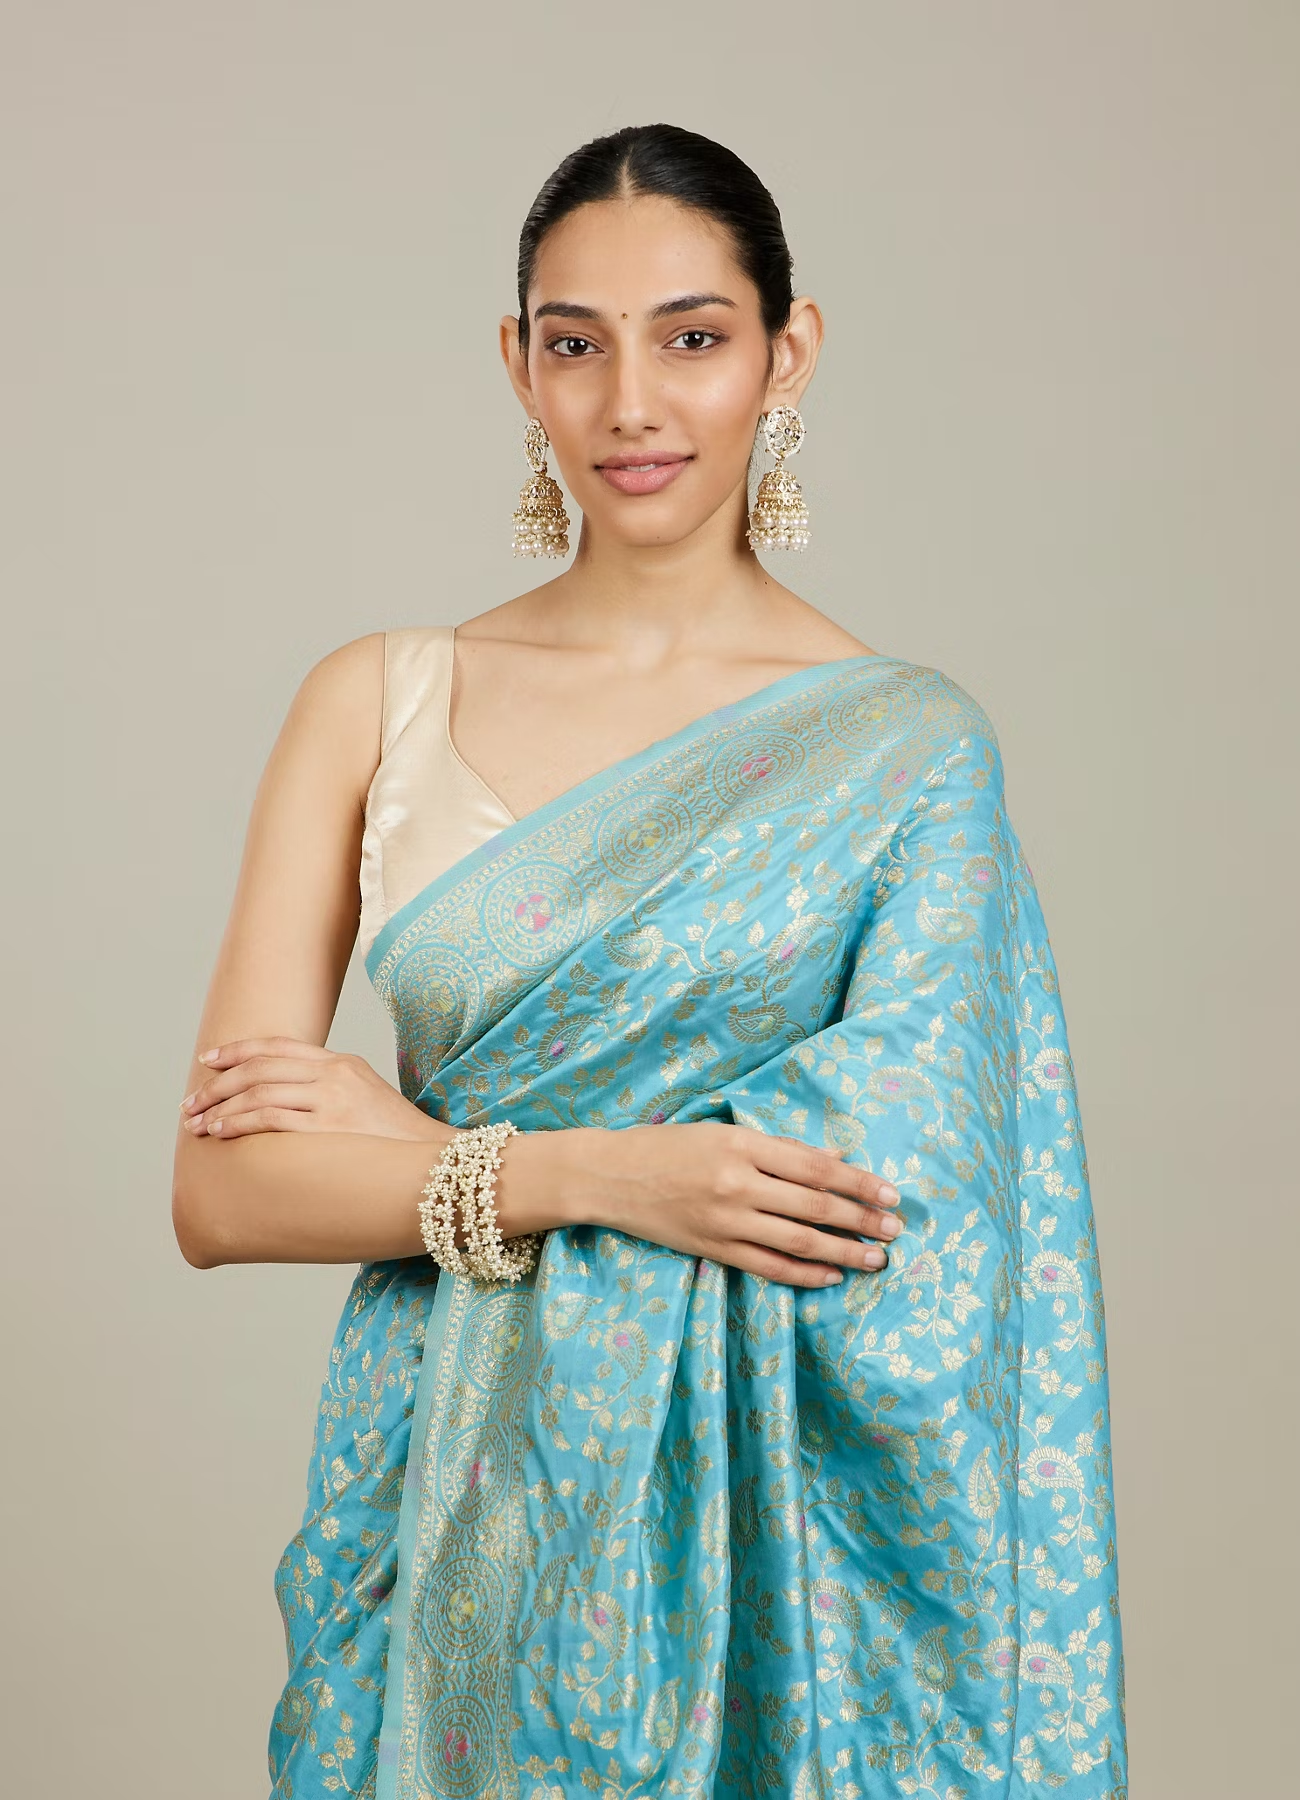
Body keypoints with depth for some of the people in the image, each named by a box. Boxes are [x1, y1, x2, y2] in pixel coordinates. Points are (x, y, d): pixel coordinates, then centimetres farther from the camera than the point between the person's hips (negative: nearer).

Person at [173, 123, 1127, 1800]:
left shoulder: (903, 745, -6)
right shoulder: (378, 701, 0)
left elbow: (888, 1215, -14)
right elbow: (223, 1188, -4)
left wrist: (415, 1140, -11)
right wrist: (586, 1174, -19)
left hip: (755, 1513, -2)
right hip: (453, 1494, 2)